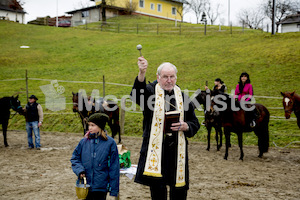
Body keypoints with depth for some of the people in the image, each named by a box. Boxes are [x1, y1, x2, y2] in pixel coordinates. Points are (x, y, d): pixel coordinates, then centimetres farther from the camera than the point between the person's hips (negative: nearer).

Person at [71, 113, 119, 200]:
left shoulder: (110, 143, -7)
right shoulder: (84, 141, 0)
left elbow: (114, 167, -4)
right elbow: (74, 158, 10)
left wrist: (114, 189, -4)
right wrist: (79, 170, -10)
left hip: (101, 187, -2)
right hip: (84, 186, 3)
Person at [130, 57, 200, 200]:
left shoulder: (182, 97, 12)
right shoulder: (151, 91, 2)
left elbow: (195, 123, 17)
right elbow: (136, 95, -24)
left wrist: (185, 126, -7)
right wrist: (142, 73, -41)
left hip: (177, 151, 3)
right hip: (155, 149, -3)